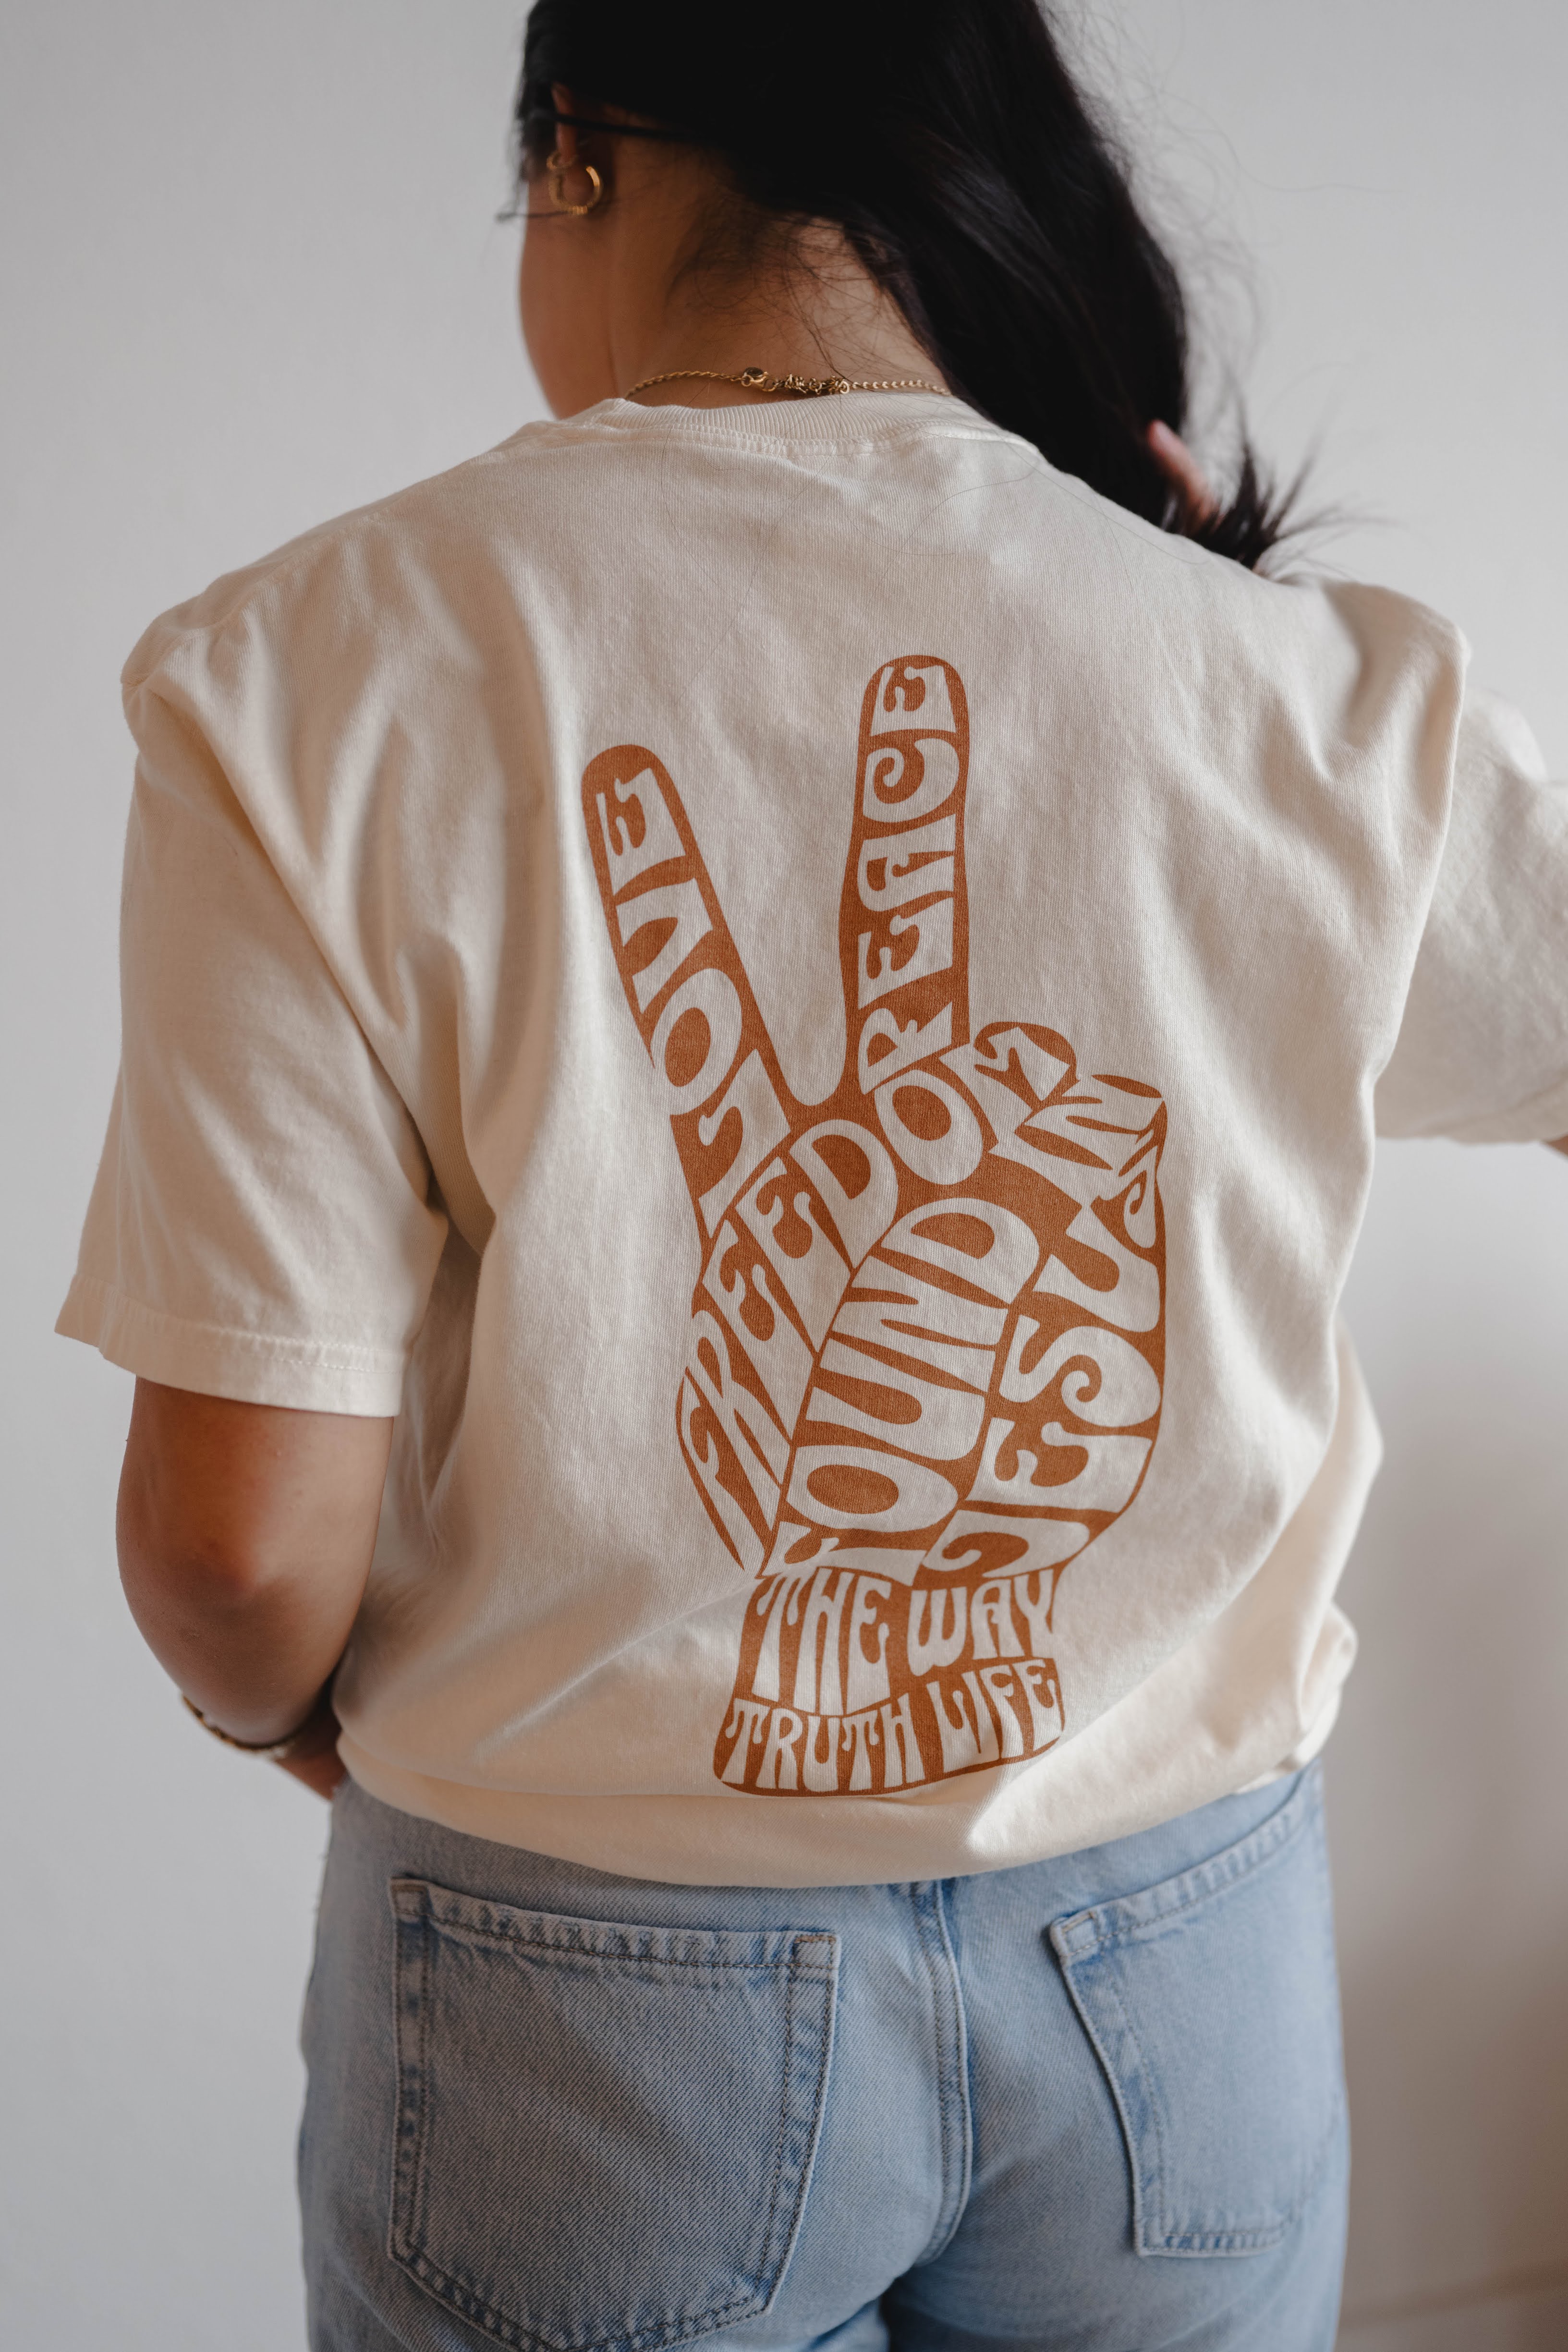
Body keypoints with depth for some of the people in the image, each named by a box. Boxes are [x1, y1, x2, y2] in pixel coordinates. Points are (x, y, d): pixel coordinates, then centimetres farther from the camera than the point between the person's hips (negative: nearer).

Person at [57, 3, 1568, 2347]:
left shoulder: (308, 676, -18)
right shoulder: (1321, 696, -13)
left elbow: (240, 1540, -18)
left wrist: (293, 1705, 5)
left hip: (591, 1981, -2)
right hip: (1178, 1962, 3)